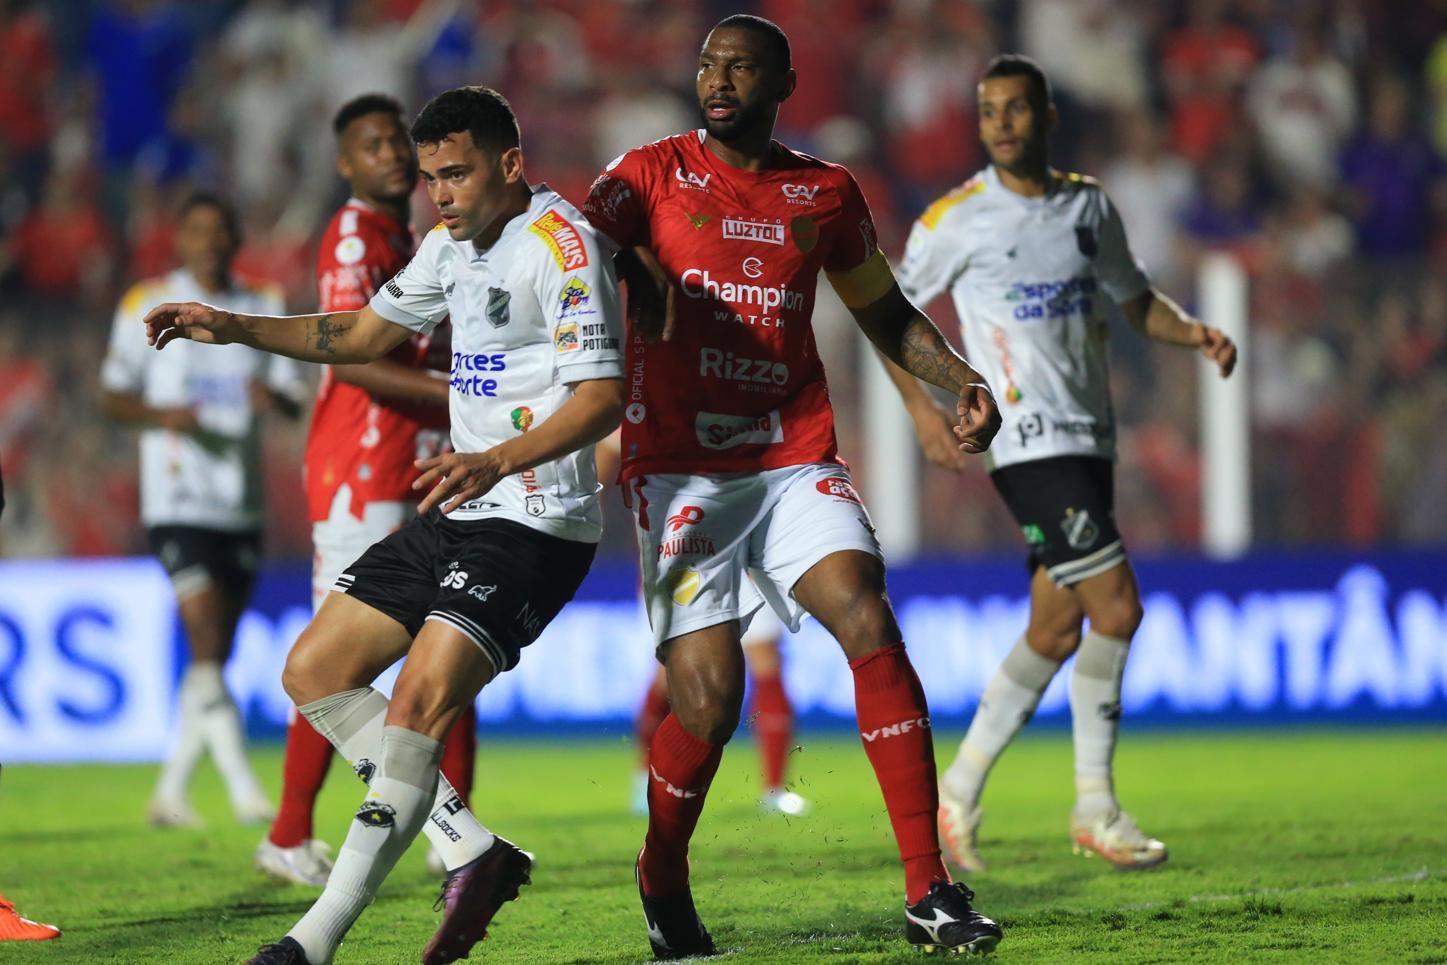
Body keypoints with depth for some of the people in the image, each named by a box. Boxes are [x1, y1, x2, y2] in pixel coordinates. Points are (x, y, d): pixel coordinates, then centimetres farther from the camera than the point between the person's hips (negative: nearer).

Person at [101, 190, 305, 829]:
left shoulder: (264, 306, 12)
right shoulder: (147, 306, 1)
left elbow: (293, 399, 9)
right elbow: (112, 395, 3)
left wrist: (275, 396, -15)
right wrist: (161, 414, -17)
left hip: (242, 505, 5)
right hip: (178, 501, -5)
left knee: (216, 655, 7)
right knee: (206, 640, -16)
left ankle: (171, 791, 17)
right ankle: (243, 789, -18)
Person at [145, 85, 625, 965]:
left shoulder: (562, 245, -16)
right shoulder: (453, 243, 13)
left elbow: (603, 397, -24)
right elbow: (366, 334, 26)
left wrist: (498, 462, -38)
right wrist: (234, 327, 15)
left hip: (536, 523, -10)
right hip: (459, 512, 10)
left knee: (420, 703, -22)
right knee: (315, 672, 8)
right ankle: (475, 853, 8)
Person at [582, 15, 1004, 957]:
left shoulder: (826, 194, 12)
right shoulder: (653, 173, 4)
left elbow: (885, 312, 22)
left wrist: (962, 378, 7)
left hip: (795, 461, 2)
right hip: (680, 464, -2)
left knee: (870, 622, -20)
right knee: (709, 697, -11)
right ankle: (663, 881, 18)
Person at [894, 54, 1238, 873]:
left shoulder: (1091, 206, 10)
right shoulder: (957, 219, -4)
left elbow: (1134, 299, 21)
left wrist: (1194, 332, 1)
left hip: (1090, 437, 6)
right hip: (1030, 441, -6)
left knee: (1057, 631, 6)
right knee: (1116, 608, -15)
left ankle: (960, 792, 18)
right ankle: (1095, 807, -5)